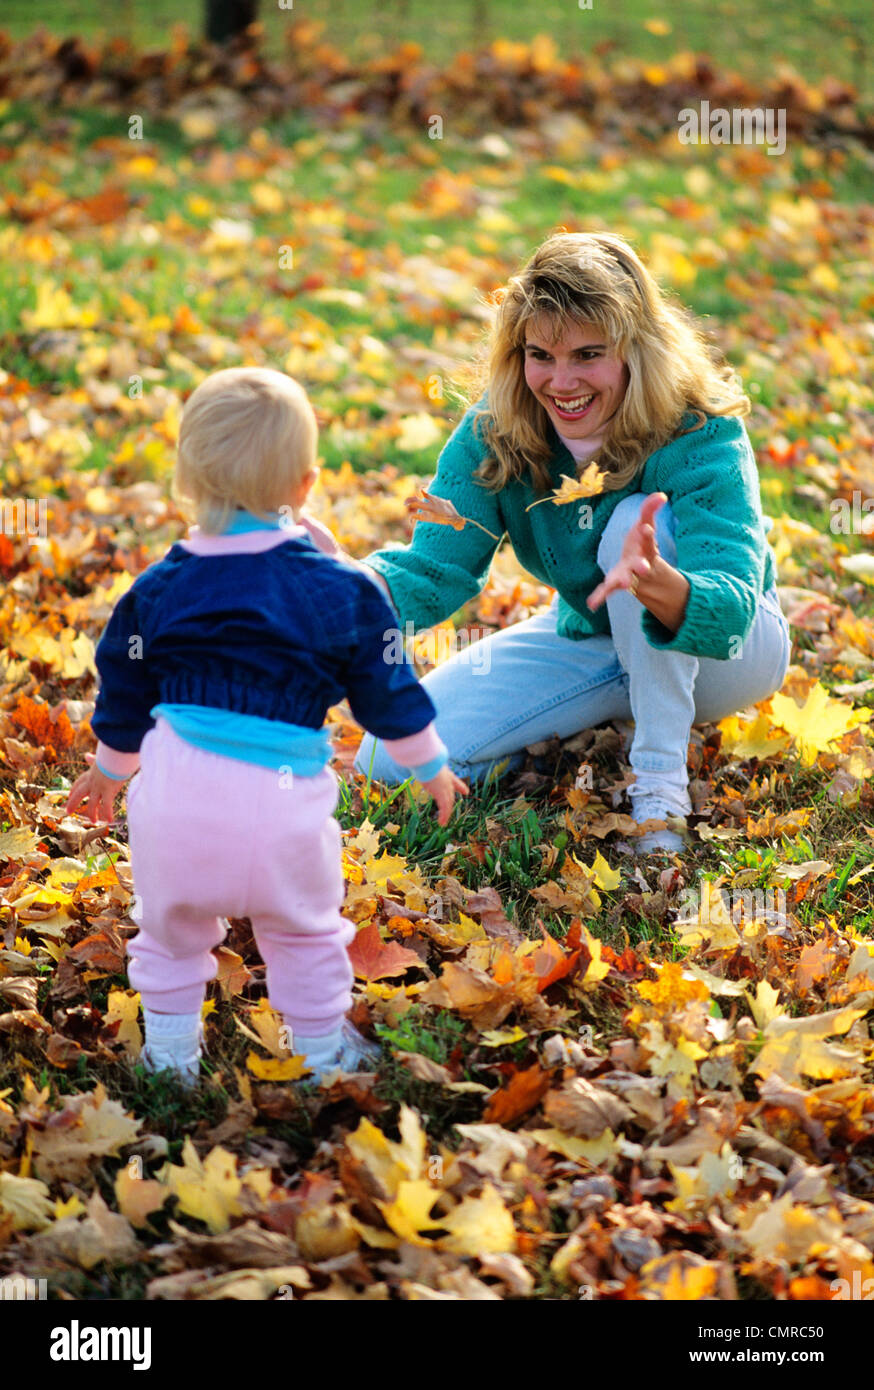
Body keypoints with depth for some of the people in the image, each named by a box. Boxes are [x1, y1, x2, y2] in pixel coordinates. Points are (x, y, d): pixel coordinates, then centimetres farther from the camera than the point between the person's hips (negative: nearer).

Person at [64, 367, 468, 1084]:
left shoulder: (156, 589, 6)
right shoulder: (341, 590, -1)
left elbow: (124, 696, 18)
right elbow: (389, 692, 9)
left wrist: (110, 770, 36)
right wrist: (431, 766, 25)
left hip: (175, 789, 2)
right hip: (282, 800, -2)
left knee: (170, 921, 24)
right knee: (304, 928, 20)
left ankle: (170, 1051, 32)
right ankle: (322, 1046, 33)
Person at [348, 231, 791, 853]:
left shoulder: (701, 436, -31)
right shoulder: (495, 433, -16)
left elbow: (728, 614, -42)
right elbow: (435, 569, -20)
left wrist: (659, 586, -67)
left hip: (725, 653, -4)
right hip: (589, 638, 5)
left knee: (635, 523, -35)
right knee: (392, 756, -9)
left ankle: (662, 780, -22)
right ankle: (622, 714, 10)